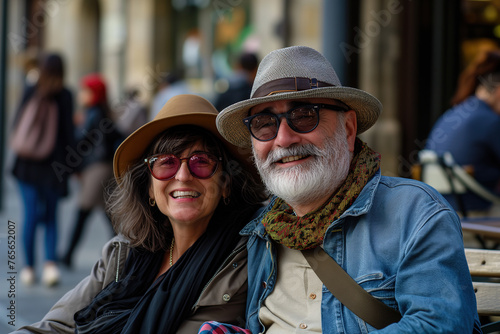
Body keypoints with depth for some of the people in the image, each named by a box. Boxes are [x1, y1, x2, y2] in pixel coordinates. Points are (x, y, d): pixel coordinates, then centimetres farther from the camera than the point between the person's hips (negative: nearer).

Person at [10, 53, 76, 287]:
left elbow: (17, 124, 3)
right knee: (51, 216, 10)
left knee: (31, 215, 6)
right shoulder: (65, 96, -5)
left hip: (29, 162, 0)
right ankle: (51, 263, -7)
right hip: (54, 163, 0)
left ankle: (29, 268, 8)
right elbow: (68, 131, -5)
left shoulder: (31, 92, -2)